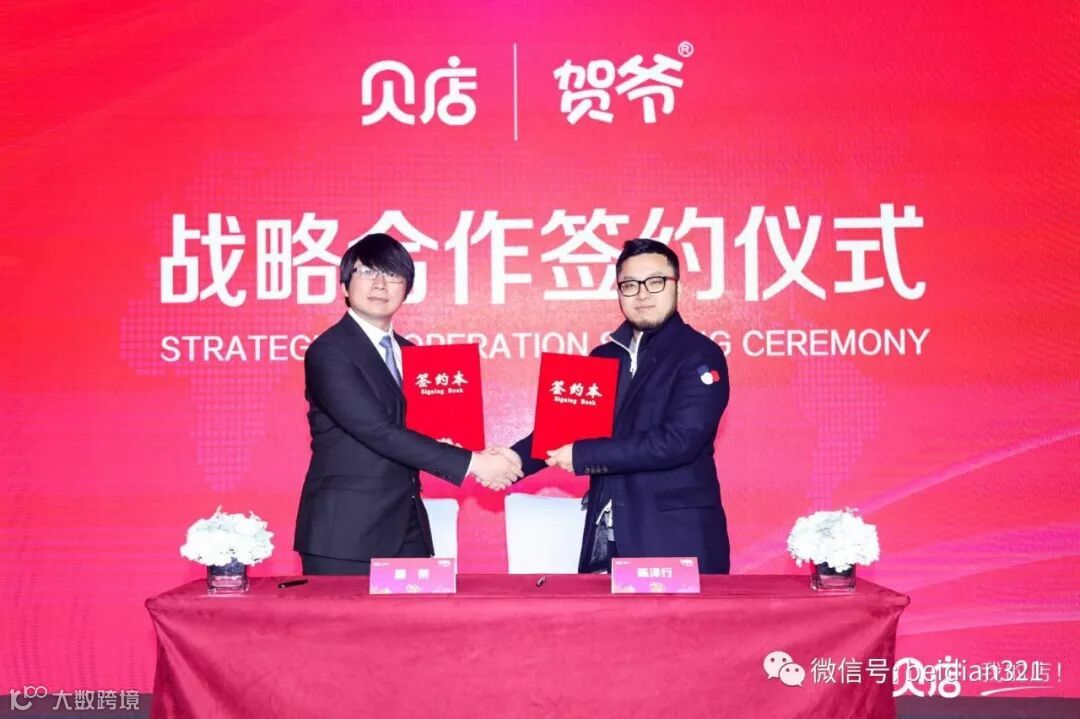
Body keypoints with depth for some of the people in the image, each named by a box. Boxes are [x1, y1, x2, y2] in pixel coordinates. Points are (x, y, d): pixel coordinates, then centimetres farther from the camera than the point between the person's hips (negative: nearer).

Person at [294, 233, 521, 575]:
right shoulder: (328, 353, -11)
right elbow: (379, 432, -20)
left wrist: (480, 460, -4)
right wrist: (470, 463, -21)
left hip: (407, 532, 7)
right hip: (345, 536, -7)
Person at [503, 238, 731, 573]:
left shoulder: (700, 355, -6)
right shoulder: (603, 357, 14)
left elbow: (679, 440, -18)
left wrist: (582, 455, -16)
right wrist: (518, 458, -6)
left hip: (676, 536, -5)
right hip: (606, 534, 6)